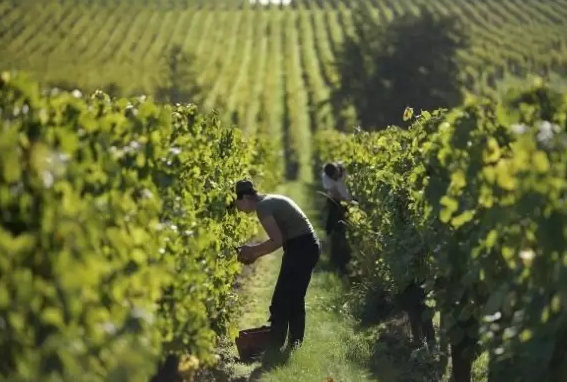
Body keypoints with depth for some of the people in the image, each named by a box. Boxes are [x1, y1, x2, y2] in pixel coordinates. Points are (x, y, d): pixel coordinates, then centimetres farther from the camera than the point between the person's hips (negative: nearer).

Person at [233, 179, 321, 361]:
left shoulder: (263, 206, -13)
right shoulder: (270, 201, 16)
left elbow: (277, 241, -20)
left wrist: (253, 251, -7)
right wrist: (255, 252, 13)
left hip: (301, 249, -10)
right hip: (308, 247, 10)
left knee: (280, 302, -5)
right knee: (294, 300, 14)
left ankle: (273, 351, -2)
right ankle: (294, 349, 19)